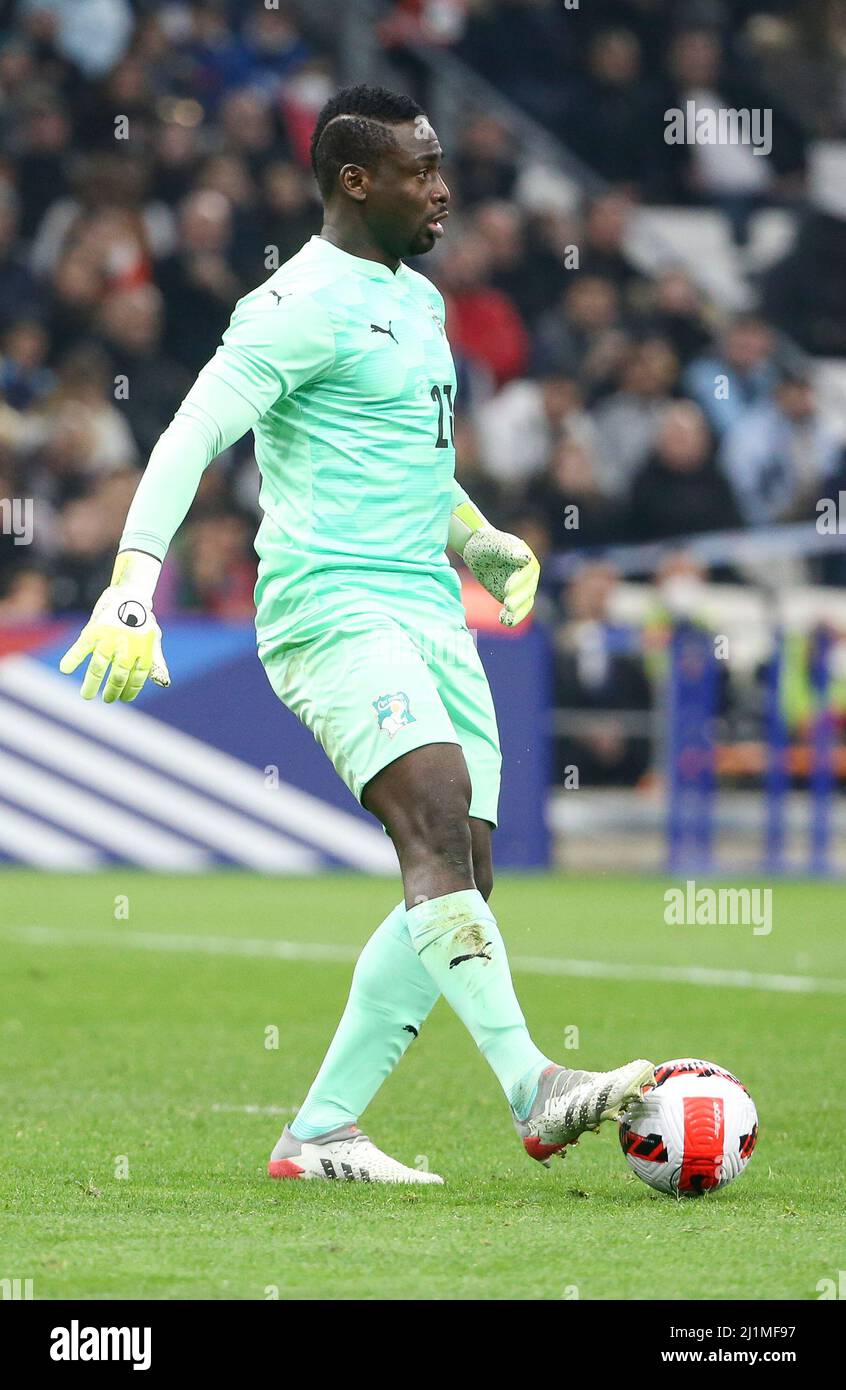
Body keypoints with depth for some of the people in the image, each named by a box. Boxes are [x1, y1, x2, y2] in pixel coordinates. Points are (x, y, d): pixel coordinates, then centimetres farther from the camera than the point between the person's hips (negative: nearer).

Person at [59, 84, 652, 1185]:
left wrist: (477, 538, 23)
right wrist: (133, 584, -26)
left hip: (432, 618, 9)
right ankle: (534, 1090, -35)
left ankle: (317, 1134, 7)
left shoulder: (419, 299, 21)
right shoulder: (305, 304, -8)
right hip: (334, 609, -9)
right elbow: (192, 438, -15)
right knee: (438, 818, -26)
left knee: (458, 888, 2)